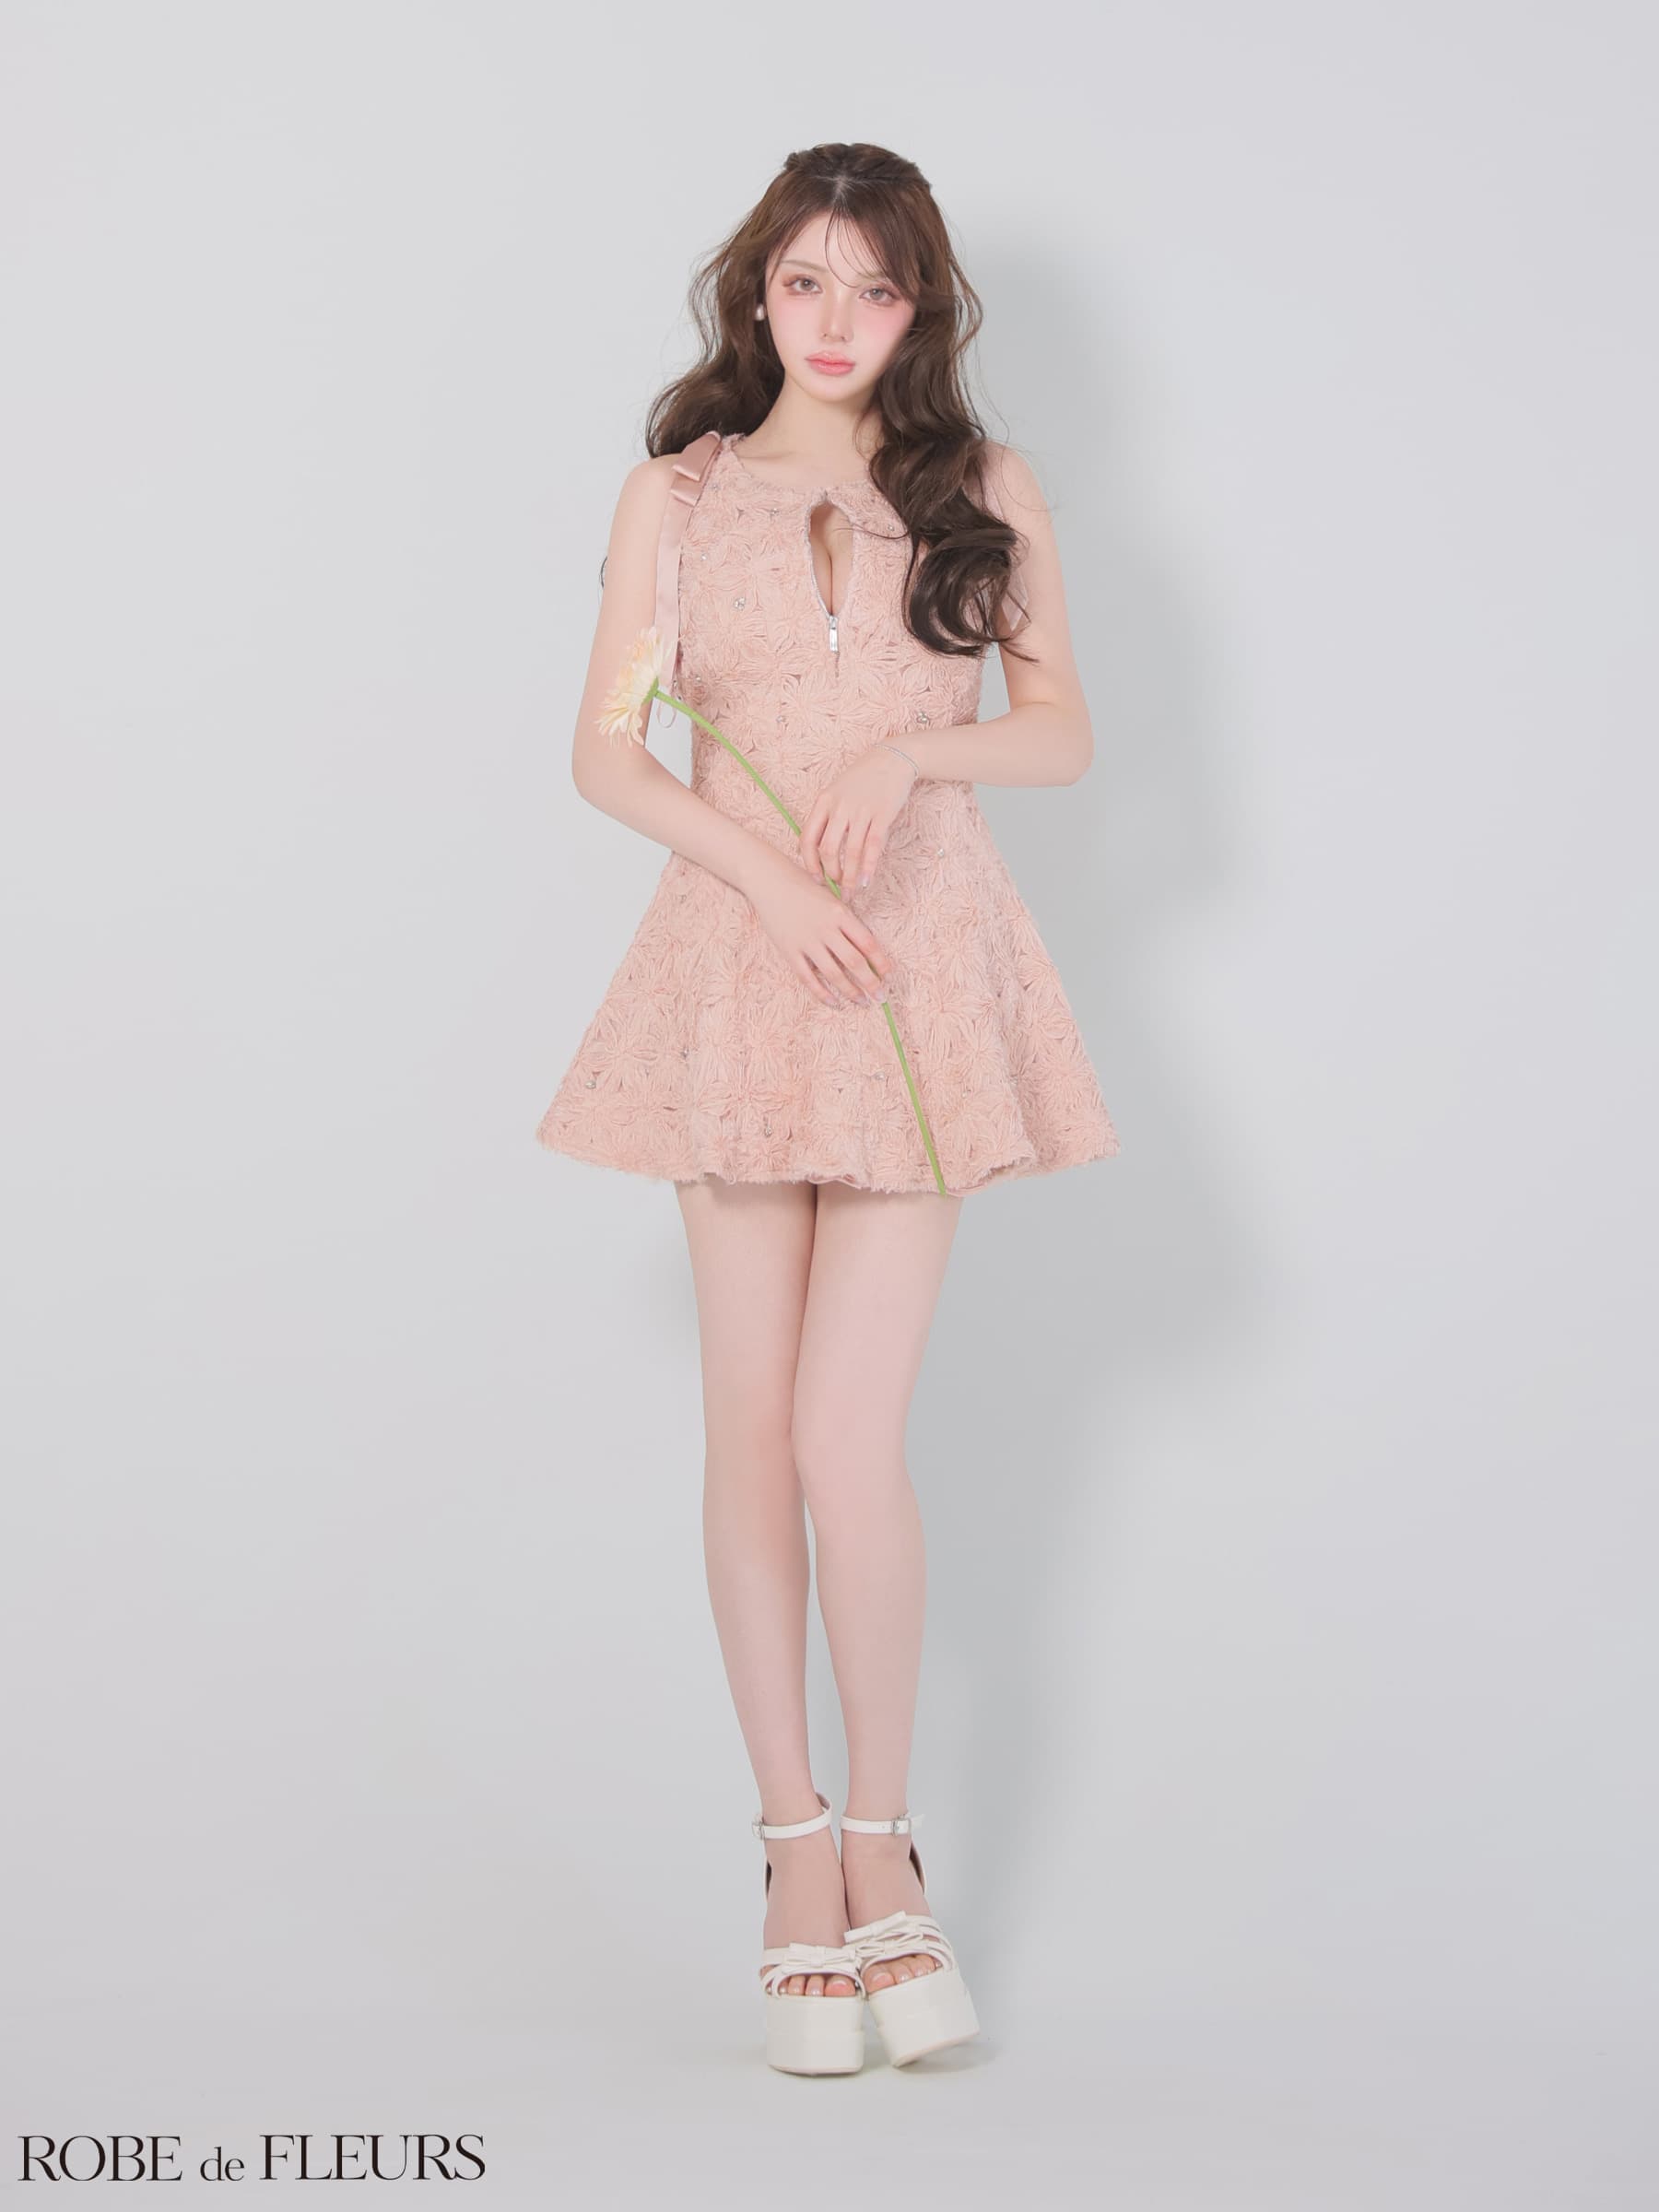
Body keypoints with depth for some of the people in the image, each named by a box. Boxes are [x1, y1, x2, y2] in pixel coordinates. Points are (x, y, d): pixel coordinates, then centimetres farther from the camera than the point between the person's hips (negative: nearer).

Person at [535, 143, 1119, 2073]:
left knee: (849, 1437, -8)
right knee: (753, 1430, 3)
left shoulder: (984, 494, 7)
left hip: (920, 967, -1)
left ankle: (881, 1841, 9)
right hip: (737, 961, 1)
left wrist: (907, 754, -11)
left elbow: (1063, 732, 8)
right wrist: (761, 863, -11)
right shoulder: (675, 494, 8)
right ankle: (798, 1849, 14)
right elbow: (606, 753, 5)